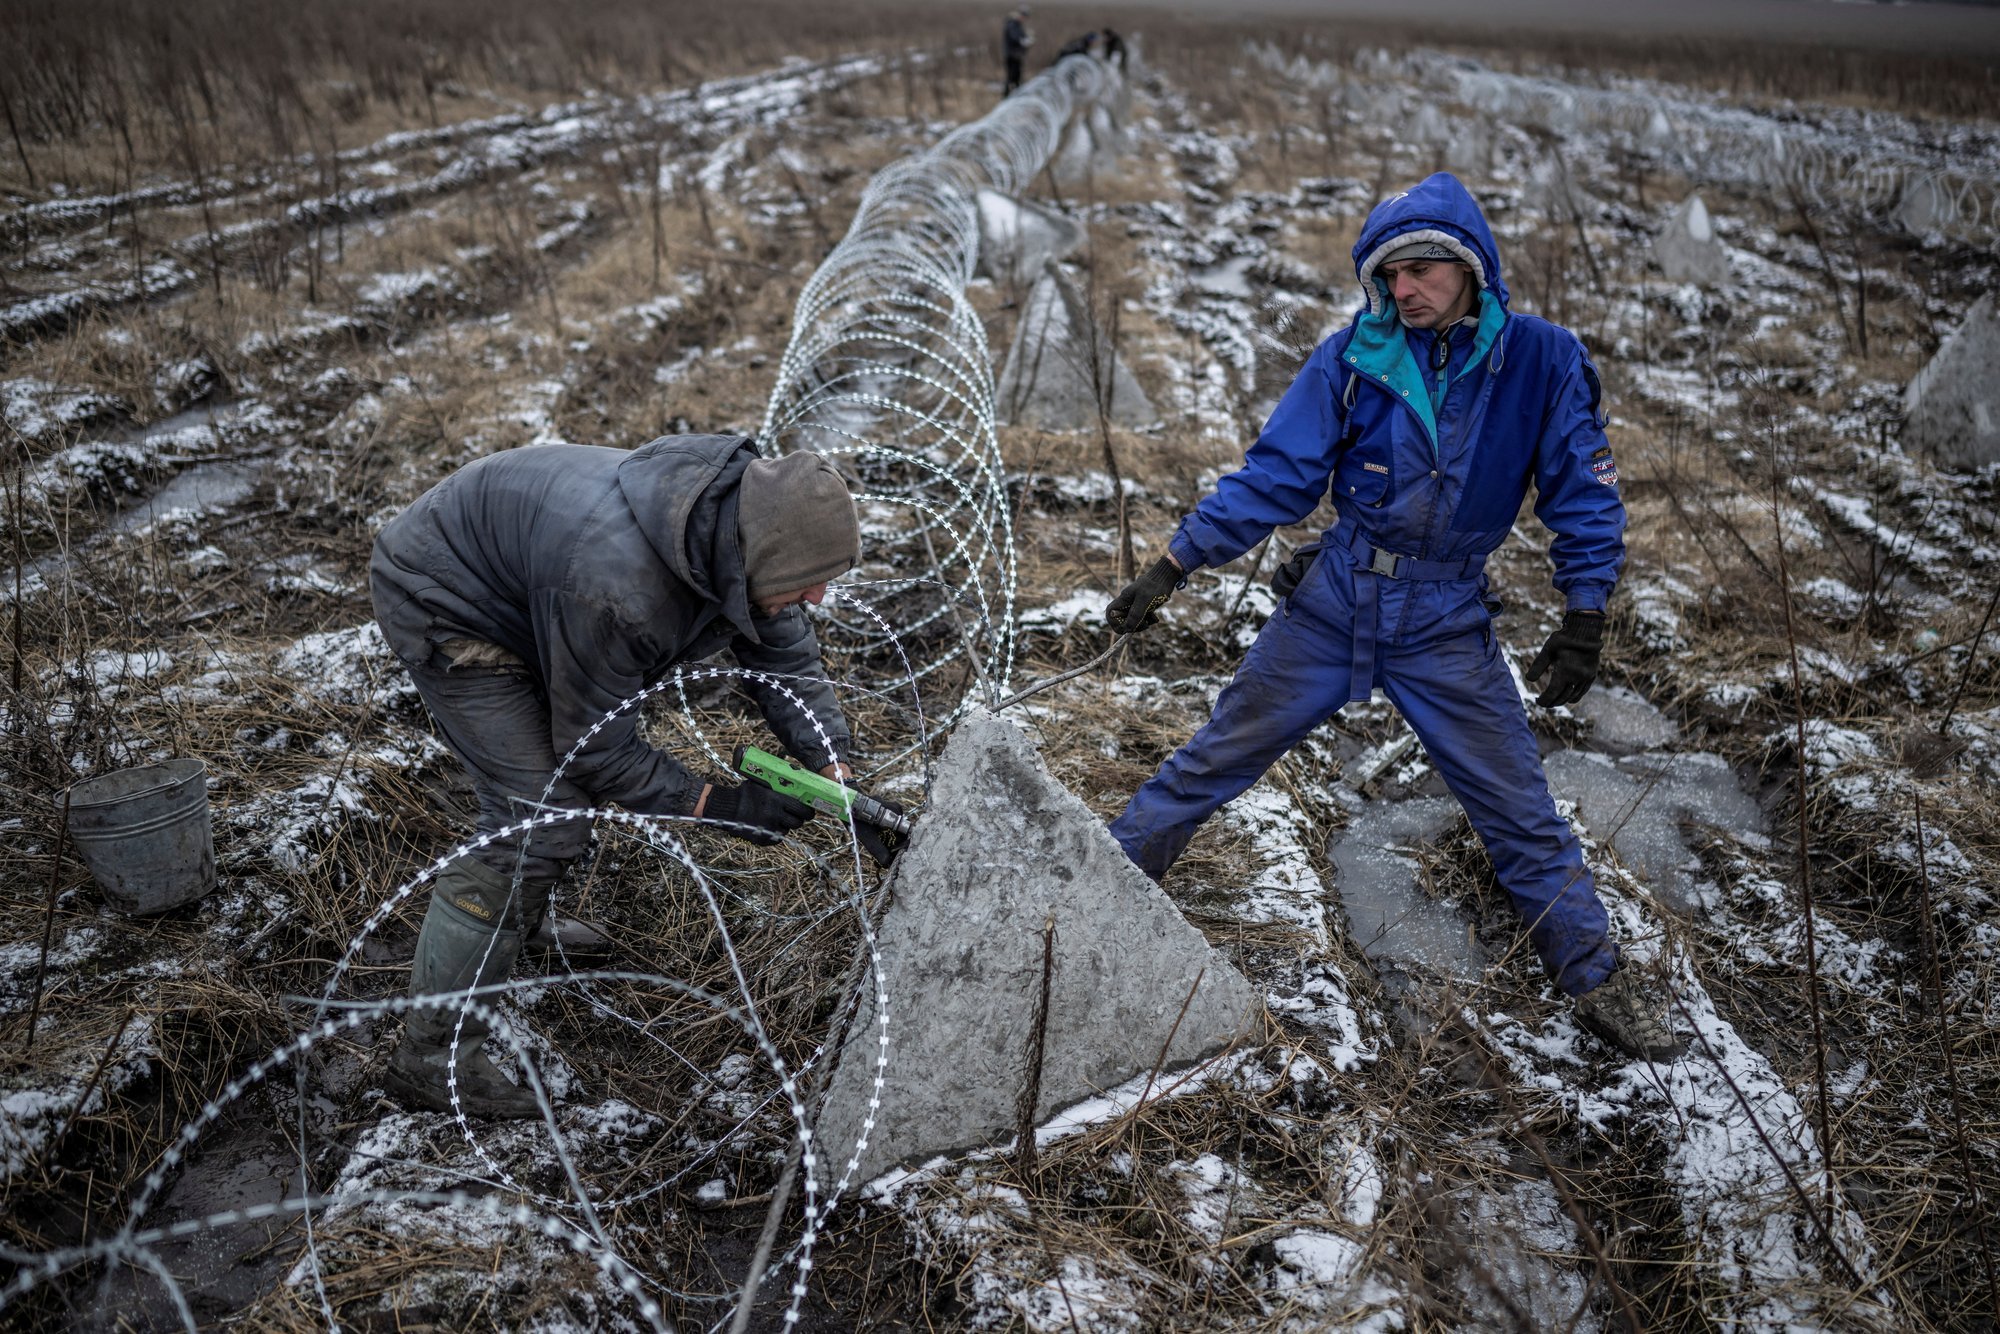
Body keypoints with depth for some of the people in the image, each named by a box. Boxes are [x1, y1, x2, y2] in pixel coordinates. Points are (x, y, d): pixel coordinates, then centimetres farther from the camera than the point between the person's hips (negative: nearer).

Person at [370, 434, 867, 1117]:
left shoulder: (739, 527, -16)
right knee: (540, 817, -14)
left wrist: (838, 774, -15)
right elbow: (596, 746, -27)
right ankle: (431, 1054, -3)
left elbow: (787, 656, -5)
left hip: (507, 562, 9)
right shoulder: (616, 585, -40)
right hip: (441, 603, -9)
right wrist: (714, 804, -23)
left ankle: (520, 920, 42)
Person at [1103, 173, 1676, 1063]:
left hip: (1448, 622, 0)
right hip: (1334, 602, 0)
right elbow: (1274, 476, -7)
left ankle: (1595, 976, 25)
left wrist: (1584, 620, -5)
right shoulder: (1352, 358, -8)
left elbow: (1583, 491, 1)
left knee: (1520, 807, 7)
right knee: (1215, 760, 7)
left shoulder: (1542, 361, -6)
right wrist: (1171, 567, -12)